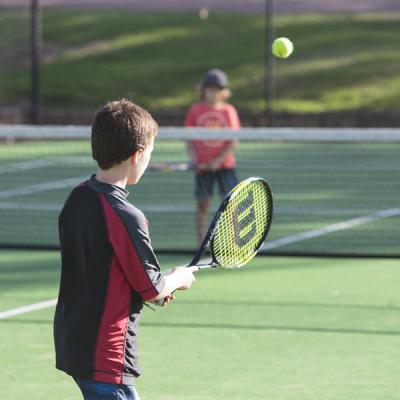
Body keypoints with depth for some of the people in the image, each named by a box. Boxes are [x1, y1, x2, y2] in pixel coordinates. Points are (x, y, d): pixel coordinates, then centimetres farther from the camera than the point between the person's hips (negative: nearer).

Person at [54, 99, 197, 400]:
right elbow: (151, 289, -12)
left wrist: (157, 289, 16)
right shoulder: (126, 217, -22)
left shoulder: (76, 200, 4)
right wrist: (179, 279, 9)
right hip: (106, 356, -9)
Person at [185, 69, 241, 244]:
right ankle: (201, 245, 9)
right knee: (202, 204, 3)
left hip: (224, 164, 0)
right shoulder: (195, 111, 3)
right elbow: (190, 139, 7)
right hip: (203, 166, 0)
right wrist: (194, 159, -9)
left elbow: (233, 141, -1)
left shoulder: (228, 111, 1)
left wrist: (219, 160, -12)